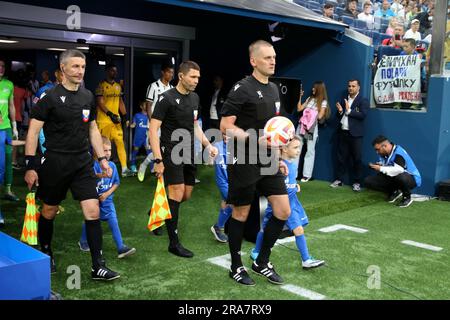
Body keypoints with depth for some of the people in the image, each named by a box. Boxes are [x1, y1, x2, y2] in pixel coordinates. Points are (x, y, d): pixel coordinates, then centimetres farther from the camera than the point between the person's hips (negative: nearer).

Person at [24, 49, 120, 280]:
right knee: (49, 211, 12)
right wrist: (30, 166, -13)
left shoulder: (88, 97, 7)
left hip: (83, 163, 4)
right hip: (55, 164, -4)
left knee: (93, 211, -5)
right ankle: (46, 254, 37)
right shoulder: (50, 97, -9)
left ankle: (98, 266, 0)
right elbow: (33, 131, -9)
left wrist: (102, 158, 12)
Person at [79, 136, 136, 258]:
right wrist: (101, 175, -55)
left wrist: (107, 193, -9)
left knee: (113, 221, -8)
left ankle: (121, 247, -8)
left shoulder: (112, 165, -2)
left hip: (107, 199, 2)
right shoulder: (94, 164, -15)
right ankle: (83, 242, 40)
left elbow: (116, 183, 4)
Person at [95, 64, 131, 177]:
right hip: (103, 120, -5)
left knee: (120, 142, 0)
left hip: (116, 120, 5)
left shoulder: (118, 86, 14)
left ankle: (124, 169, 1)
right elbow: (100, 103, -12)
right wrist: (110, 114, -21)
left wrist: (125, 115, 9)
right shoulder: (101, 85, -6)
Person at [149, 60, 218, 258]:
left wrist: (208, 145, 8)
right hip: (171, 152, -7)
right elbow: (153, 130, -14)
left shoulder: (195, 98, 10)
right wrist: (158, 160, -20)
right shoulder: (167, 98, -12)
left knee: (186, 196, 12)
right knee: (177, 194, -13)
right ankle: (174, 243, -4)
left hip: (189, 153, 7)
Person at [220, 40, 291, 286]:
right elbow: (225, 127, -15)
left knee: (284, 211, 4)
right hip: (245, 163, -7)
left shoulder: (274, 89, 13)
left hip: (268, 162, 7)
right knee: (241, 214, 5)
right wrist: (256, 139, -26)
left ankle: (262, 262, 22)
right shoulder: (242, 89, -12)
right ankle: (236, 267, 24)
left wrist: (278, 158, 19)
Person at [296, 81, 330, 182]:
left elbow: (319, 116, -6)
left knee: (310, 151, 1)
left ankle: (307, 175, 6)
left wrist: (311, 111, 0)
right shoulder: (309, 99, 13)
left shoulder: (323, 102, 0)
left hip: (312, 127, -4)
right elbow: (299, 109, 11)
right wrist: (300, 97, 9)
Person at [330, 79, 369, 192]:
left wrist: (349, 110, -17)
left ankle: (357, 183, 6)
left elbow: (363, 115, -15)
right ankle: (339, 180, 18)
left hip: (355, 134, -5)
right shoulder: (344, 99, 16)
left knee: (357, 159, -1)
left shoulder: (363, 100, -2)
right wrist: (340, 111, -6)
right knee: (341, 157, 10)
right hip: (342, 133, 5)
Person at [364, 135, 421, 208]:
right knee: (368, 181, -7)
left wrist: (381, 168, -32)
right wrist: (377, 166, -15)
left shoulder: (398, 152, -25)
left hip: (411, 179, -7)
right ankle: (394, 192, 4)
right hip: (393, 179, 7)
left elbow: (398, 170, -41)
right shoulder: (383, 154, -3)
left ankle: (407, 197, -12)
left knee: (400, 176, -44)